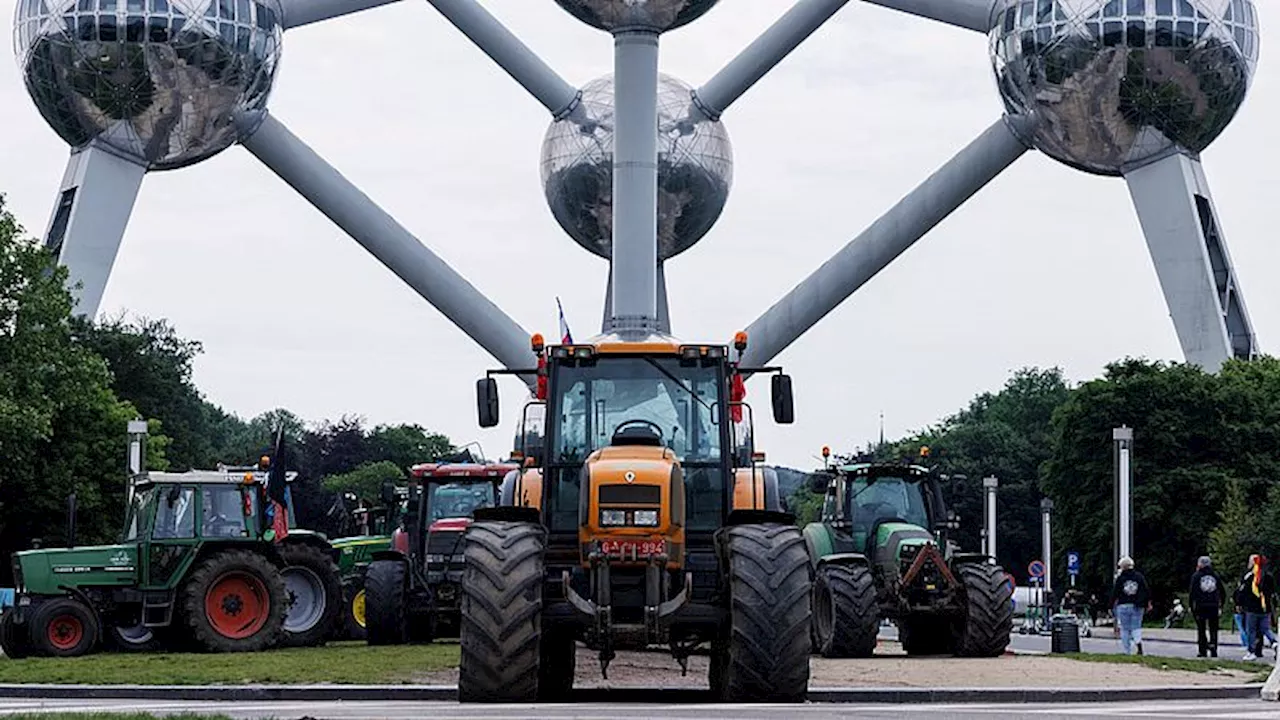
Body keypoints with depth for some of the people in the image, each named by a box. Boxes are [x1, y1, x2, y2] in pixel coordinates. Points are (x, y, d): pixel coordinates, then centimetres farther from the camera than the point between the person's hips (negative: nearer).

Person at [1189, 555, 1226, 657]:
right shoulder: (1215, 576, 8)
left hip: (1200, 607, -2)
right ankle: (1213, 650, 0)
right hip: (1214, 606, 2)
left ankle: (1203, 651, 0)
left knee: (1201, 629, 4)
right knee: (1213, 629, 8)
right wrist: (1221, 605, 16)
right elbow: (1223, 592, 10)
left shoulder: (1196, 576, -1)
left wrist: (1191, 606, -1)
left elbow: (1192, 592, -6)